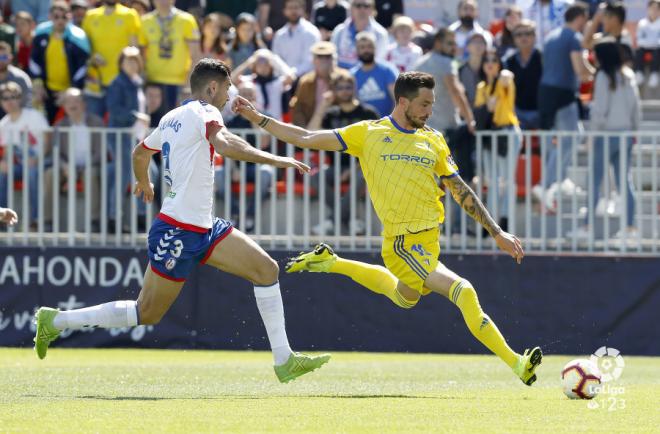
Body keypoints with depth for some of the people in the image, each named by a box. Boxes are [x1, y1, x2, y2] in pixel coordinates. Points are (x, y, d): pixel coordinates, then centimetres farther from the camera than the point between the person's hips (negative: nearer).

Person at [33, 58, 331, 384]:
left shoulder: (172, 118, 14)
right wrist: (274, 160, -33)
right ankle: (56, 320, 10)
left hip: (204, 228, 10)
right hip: (178, 232, -10)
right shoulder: (204, 113, -12)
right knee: (146, 314, -2)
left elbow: (140, 152, 30)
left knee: (266, 269, 0)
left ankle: (283, 360, -1)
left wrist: (143, 183, 50)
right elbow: (225, 144, -34)